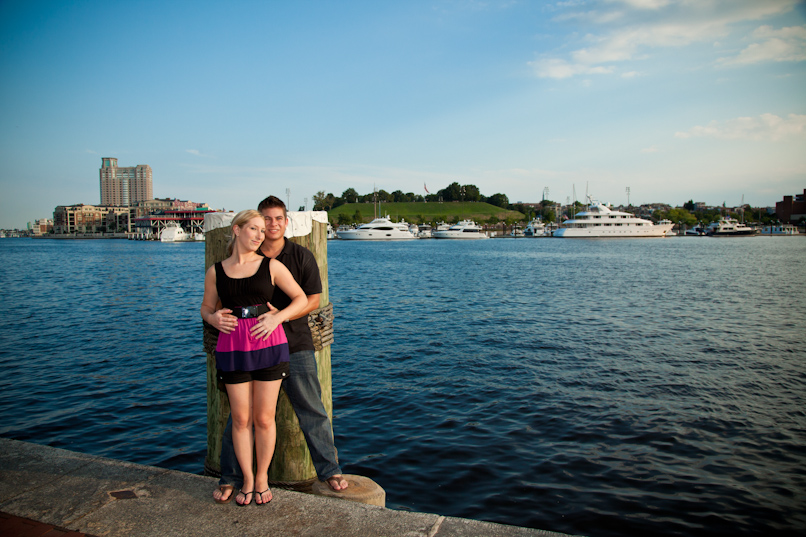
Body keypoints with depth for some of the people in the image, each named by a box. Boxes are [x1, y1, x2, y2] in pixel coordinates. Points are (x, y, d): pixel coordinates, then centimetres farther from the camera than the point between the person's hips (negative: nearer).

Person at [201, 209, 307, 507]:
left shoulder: (271, 266, 1)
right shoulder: (216, 272, 5)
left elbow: (301, 298, 5)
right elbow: (206, 308, 17)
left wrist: (277, 317, -11)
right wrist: (214, 320, -7)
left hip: (269, 345, -1)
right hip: (232, 347, 1)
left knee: (264, 418, 6)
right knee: (241, 418, 8)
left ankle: (262, 478, 26)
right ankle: (247, 479, 27)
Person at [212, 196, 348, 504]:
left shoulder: (301, 256, 0)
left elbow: (312, 300, -2)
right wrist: (218, 314, -19)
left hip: (295, 346, 0)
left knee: (313, 411, 7)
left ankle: (329, 470, 23)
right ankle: (229, 478, 23)